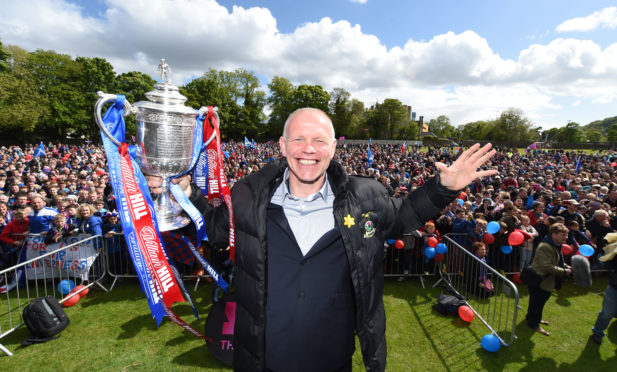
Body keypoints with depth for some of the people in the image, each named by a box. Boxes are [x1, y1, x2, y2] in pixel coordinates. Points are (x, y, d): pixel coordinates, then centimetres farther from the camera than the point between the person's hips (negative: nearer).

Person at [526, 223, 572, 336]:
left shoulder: (556, 246, 10)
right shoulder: (545, 247, -27)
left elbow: (556, 262, 24)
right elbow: (547, 266, -29)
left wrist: (565, 266, 6)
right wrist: (563, 271, -22)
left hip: (547, 281, 11)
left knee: (542, 300, 23)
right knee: (537, 302, 3)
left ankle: (536, 318, 41)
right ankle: (533, 323, 18)